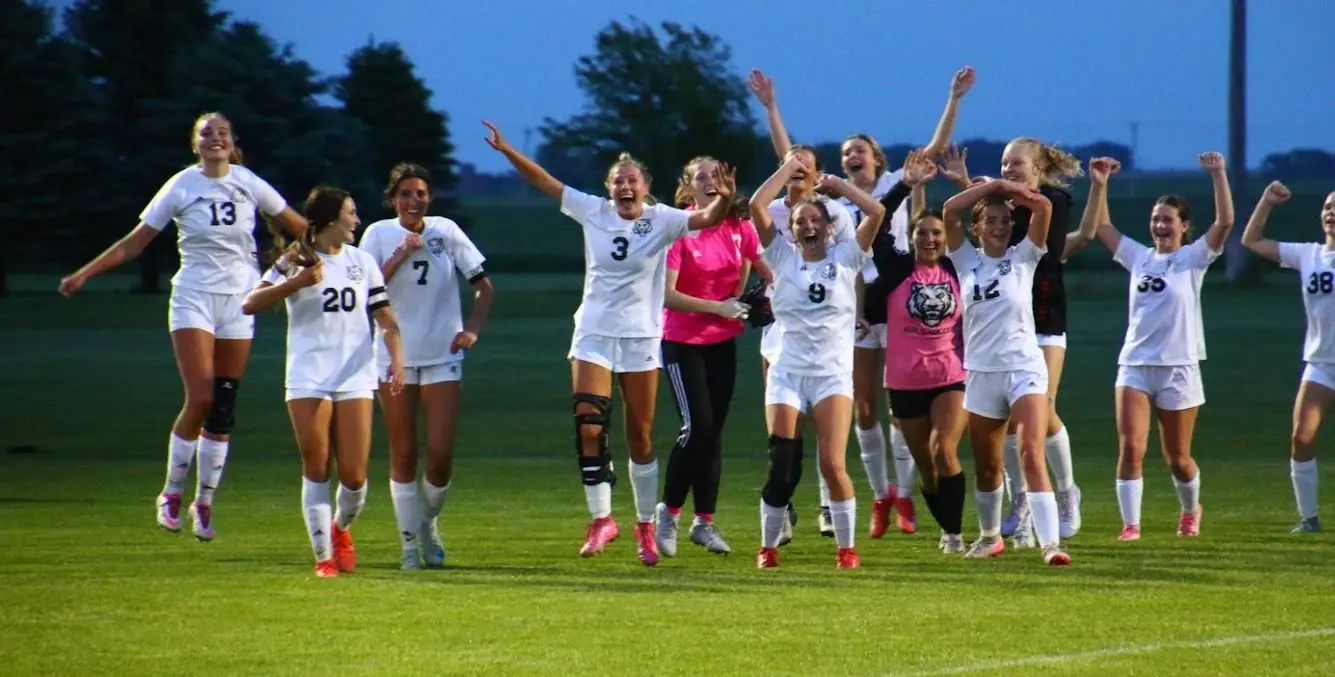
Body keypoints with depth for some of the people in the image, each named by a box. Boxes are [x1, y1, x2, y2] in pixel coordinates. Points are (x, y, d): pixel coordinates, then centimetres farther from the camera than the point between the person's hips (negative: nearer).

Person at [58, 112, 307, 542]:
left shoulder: (248, 184, 1)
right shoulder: (181, 187, -4)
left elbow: (296, 225, 13)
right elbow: (135, 242, -1)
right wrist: (84, 274, -8)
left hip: (239, 299, 3)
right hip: (194, 298, -3)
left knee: (224, 408, 2)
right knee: (200, 398, -15)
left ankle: (205, 502, 13)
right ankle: (171, 494, 0)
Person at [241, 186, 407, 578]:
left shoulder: (362, 262, 11)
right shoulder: (296, 262, -1)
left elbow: (385, 318, 12)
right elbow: (249, 305, -10)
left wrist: (397, 358, -4)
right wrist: (295, 283, -21)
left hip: (355, 379, 3)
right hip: (308, 379, -3)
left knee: (354, 475, -3)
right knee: (315, 469, -2)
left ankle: (341, 529, 26)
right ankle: (323, 556, 5)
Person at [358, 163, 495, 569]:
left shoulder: (446, 231, 1)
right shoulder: (379, 234, 0)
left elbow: (484, 288, 6)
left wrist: (472, 329, -6)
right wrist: (402, 254, -16)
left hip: (442, 357, 0)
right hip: (394, 357, 0)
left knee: (441, 455, -8)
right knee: (403, 455, 2)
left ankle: (429, 523, 19)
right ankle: (410, 543, 11)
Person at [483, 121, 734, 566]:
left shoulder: (661, 221, -5)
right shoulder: (593, 212, 0)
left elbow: (707, 218, -19)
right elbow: (544, 183, 1)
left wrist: (724, 199, -39)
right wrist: (507, 151, -8)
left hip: (641, 337, -1)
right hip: (593, 333, 1)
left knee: (640, 435, 5)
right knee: (588, 424, -13)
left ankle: (645, 526, 16)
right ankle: (601, 519, -3)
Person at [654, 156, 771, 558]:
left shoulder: (738, 227, 0)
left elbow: (765, 268, 13)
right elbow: (667, 294, -19)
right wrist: (716, 307, -22)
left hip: (722, 342, 5)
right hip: (683, 341, -5)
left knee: (714, 430, 7)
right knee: (697, 427, -13)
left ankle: (704, 522, 15)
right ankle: (668, 511, 4)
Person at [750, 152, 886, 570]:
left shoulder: (845, 257, 5)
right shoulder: (783, 256, 6)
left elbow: (876, 212, -7)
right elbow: (756, 206, -4)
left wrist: (837, 185, 3)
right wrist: (790, 167, 2)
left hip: (833, 374, -1)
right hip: (787, 373, 1)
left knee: (833, 465, -13)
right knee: (781, 467, -4)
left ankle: (847, 548, 0)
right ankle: (768, 547, 10)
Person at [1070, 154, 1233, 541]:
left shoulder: (1193, 258, 0)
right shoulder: (1139, 258, 10)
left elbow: (1225, 222, -14)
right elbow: (1098, 227, 14)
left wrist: (1218, 175, -22)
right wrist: (1099, 186, 2)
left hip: (1179, 368, -3)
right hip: (1135, 366, 3)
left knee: (1177, 457, 9)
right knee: (1130, 449, -14)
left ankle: (1190, 511, 36)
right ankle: (1130, 525, -13)